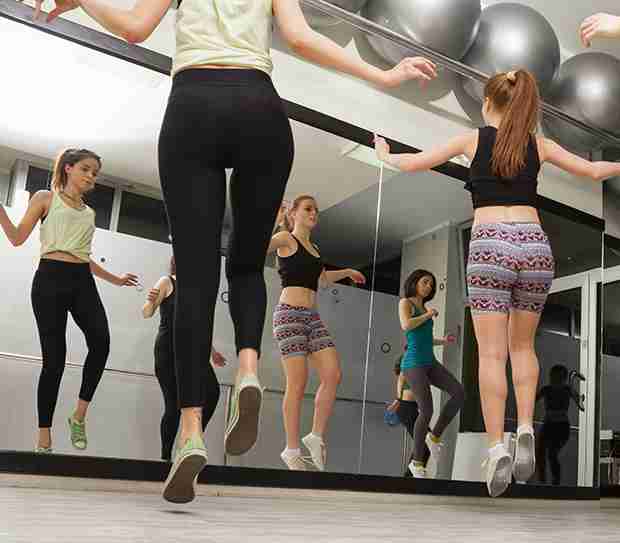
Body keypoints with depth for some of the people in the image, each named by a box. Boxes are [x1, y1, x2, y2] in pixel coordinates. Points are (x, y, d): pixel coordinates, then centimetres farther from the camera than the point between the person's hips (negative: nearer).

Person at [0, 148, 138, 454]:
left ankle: (80, 415, -9)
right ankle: (44, 438, 0)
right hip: (51, 278, -4)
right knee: (54, 357, -8)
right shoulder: (45, 198, 10)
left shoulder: (89, 213, 22)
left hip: (82, 281, 4)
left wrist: (114, 279, 28)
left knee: (101, 341, -23)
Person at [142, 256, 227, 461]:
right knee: (174, 403, -9)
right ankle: (166, 456, 2)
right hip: (168, 349, -5)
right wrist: (150, 302, -26)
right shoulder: (167, 282, 3)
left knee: (212, 392, -14)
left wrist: (212, 351, 24)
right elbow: (146, 314, -4)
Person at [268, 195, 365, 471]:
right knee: (298, 382, -9)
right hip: (290, 313, -7)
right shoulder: (285, 238, 1)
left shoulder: (313, 248, 22)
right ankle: (292, 450, 0)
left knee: (333, 375, -5)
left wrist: (346, 272, 41)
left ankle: (317, 436, 8)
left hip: (312, 316, 7)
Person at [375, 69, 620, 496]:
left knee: (492, 353, 0)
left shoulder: (473, 139, 8)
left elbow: (413, 164, 10)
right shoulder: (539, 145, 14)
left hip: (490, 244, -2)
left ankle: (497, 449, -5)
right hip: (534, 243, 3)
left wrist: (385, 155, 31)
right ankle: (525, 430, 4)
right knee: (523, 346, 19)